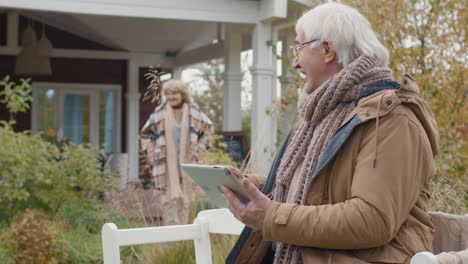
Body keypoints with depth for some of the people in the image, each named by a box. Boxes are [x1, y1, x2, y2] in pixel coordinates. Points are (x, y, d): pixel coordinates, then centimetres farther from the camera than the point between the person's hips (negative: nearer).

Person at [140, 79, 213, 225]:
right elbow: (146, 134, 11)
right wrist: (151, 154, 3)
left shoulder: (193, 112, 2)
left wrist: (199, 149, 8)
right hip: (166, 164, -2)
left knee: (186, 199, 4)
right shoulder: (159, 113, -2)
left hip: (187, 163, 2)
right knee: (170, 198, -10)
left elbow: (208, 129, 16)